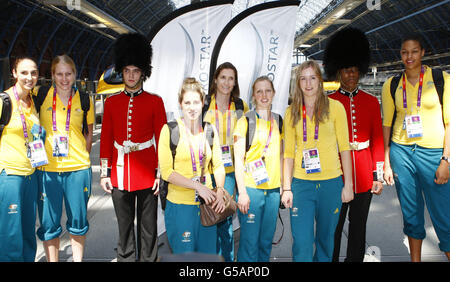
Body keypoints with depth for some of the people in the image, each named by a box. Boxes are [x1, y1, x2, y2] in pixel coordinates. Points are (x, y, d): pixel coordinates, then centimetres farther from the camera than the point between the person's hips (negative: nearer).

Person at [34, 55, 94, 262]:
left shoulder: (83, 99, 3)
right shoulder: (42, 95, 1)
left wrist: (81, 157, 6)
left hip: (78, 169, 0)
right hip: (47, 169, 0)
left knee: (78, 221, 11)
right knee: (49, 224, 7)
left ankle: (78, 259, 29)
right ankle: (52, 260, 25)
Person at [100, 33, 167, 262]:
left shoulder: (155, 102, -1)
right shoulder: (111, 102, 6)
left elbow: (162, 139, -1)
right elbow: (106, 139, 8)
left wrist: (160, 173, -5)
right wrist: (105, 172, 4)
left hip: (147, 174, -2)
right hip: (120, 174, 2)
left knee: (148, 226, 9)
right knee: (124, 226, 13)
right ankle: (125, 258, 28)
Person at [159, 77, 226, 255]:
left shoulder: (210, 130, 6)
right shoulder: (170, 130, -7)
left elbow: (218, 166, 9)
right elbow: (166, 172, -11)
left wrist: (220, 192, -8)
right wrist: (198, 186, -17)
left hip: (207, 204, 4)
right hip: (180, 205, -4)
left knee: (209, 253, 15)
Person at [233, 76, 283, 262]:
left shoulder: (278, 121, 11)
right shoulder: (245, 121, -4)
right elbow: (238, 159, -7)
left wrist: (284, 185, 13)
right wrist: (242, 192, -13)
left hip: (273, 189, 5)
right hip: (251, 188, -5)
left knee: (266, 240, 13)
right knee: (250, 241, 0)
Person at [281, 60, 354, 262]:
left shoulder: (335, 107, 1)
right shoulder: (292, 112, 6)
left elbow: (344, 148, 2)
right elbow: (288, 152, 6)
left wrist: (348, 184, -1)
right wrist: (286, 188, 0)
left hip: (331, 183, 0)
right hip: (301, 183, 1)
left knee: (326, 238, 13)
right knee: (301, 243, -2)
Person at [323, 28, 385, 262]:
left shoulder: (371, 102, 6)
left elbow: (377, 140, 6)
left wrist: (378, 175, 1)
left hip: (364, 174, 3)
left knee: (359, 226, 14)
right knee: (333, 227, 5)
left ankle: (356, 258, 29)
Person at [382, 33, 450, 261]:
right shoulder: (391, 85, 7)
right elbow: (387, 125, 8)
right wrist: (386, 162, 5)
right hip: (401, 151, 3)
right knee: (411, 213, 12)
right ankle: (415, 258, 26)